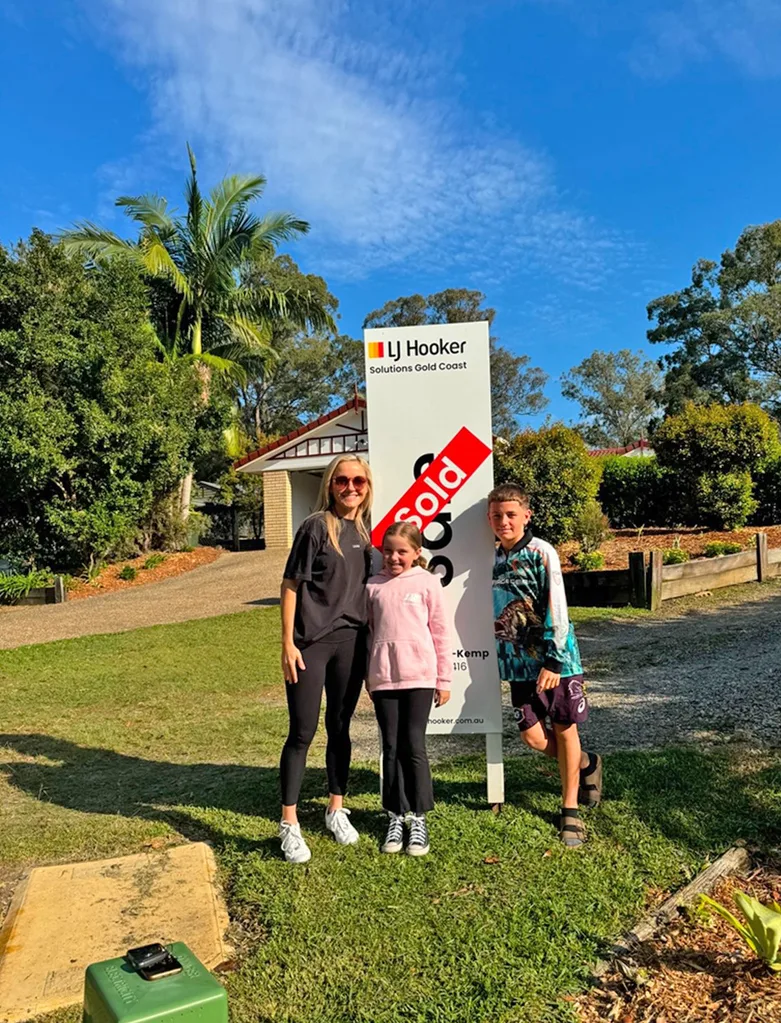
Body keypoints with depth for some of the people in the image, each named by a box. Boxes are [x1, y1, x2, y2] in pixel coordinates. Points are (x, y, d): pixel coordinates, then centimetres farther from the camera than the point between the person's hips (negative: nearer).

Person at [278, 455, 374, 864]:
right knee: (303, 732, 1)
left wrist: (370, 638, 13)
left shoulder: (364, 531, 9)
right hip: (311, 642, -5)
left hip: (350, 642, 5)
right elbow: (290, 585, -8)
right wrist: (288, 643, -12)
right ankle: (289, 823, 14)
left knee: (340, 728, 15)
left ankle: (336, 809, 31)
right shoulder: (316, 527, -8)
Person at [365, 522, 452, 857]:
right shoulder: (373, 586, 7)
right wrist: (367, 677, 12)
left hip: (419, 677, -2)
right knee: (391, 747, 9)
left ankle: (418, 817, 16)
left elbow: (440, 633, 2)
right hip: (383, 678, 2)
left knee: (413, 745, 1)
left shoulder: (427, 583, 0)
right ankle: (395, 816, 21)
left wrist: (444, 680, 3)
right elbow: (368, 632, 12)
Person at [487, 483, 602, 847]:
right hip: (519, 662, 5)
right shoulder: (493, 560, 6)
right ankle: (587, 765, 33)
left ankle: (570, 810, 22)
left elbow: (557, 609, -14)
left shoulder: (542, 553, -10)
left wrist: (553, 660, -17)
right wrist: (503, 660, 15)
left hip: (556, 657, -5)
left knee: (564, 729, 5)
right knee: (533, 736, 4)